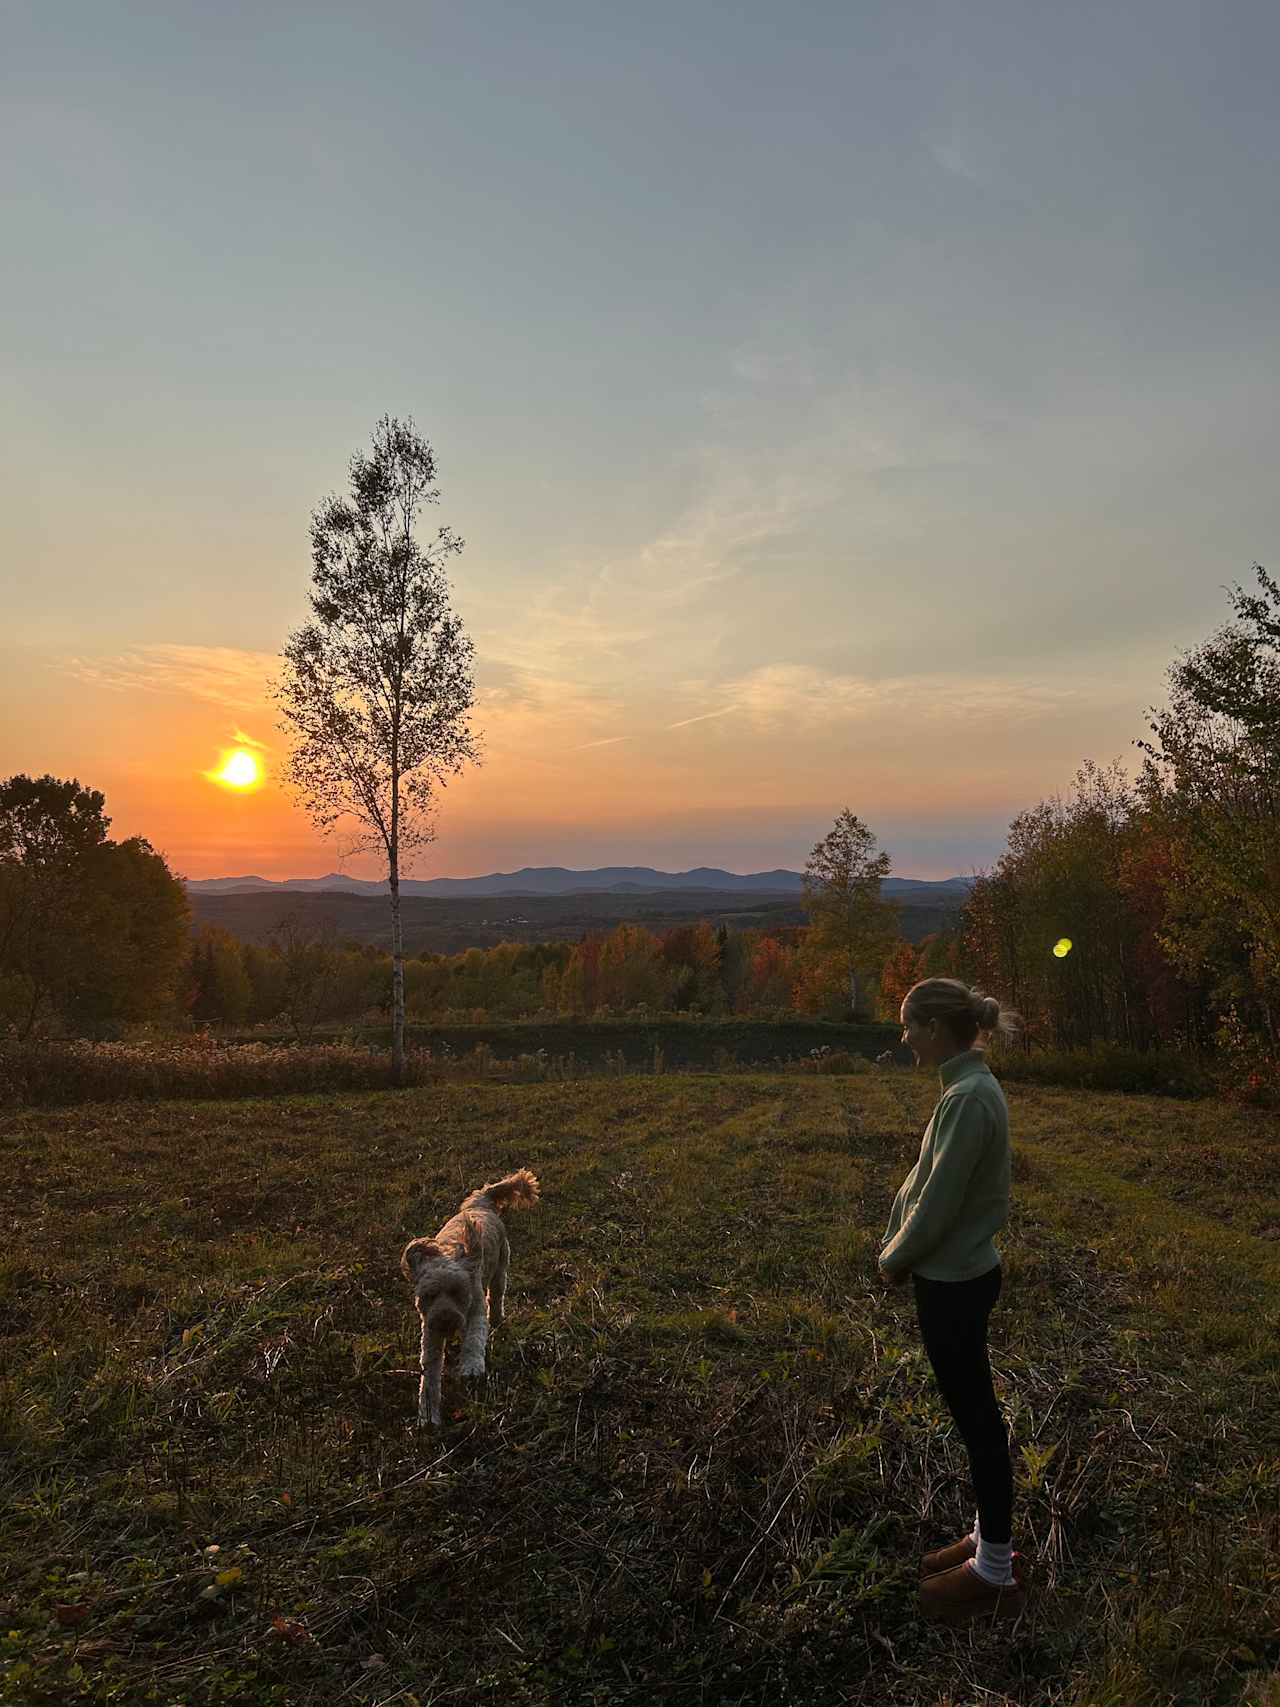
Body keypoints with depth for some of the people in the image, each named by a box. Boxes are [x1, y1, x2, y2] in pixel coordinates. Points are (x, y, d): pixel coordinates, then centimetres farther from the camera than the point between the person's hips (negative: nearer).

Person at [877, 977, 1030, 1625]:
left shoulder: (969, 1097, -26)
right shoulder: (968, 1087, 5)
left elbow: (938, 1201, -23)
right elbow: (923, 1180, 11)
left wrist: (895, 1260, -8)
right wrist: (895, 1245, 7)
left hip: (954, 1285, -9)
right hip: (957, 1276, 9)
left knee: (976, 1420, 6)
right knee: (974, 1414, 20)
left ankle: (995, 1573, 23)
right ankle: (990, 1540, 37)